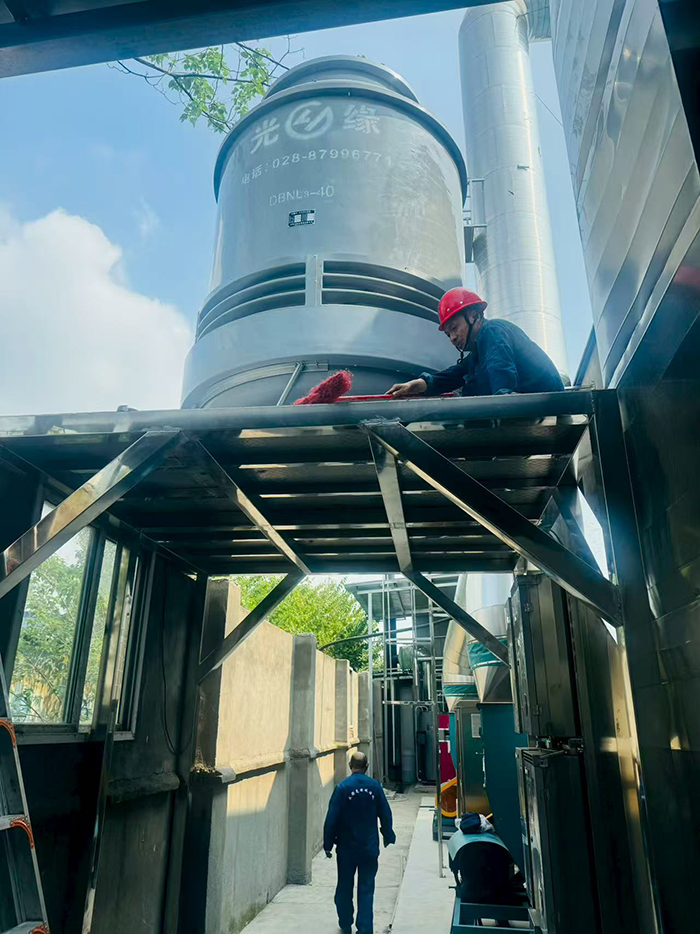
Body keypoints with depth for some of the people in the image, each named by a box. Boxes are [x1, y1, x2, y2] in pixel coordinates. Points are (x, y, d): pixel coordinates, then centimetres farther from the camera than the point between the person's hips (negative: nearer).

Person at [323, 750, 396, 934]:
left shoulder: (343, 787, -13)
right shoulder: (375, 786, -6)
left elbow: (332, 819, -10)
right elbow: (385, 815, 2)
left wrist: (328, 844, 0)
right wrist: (388, 836, 18)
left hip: (347, 848, -1)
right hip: (369, 848, 1)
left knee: (344, 888, 16)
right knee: (366, 889, 9)